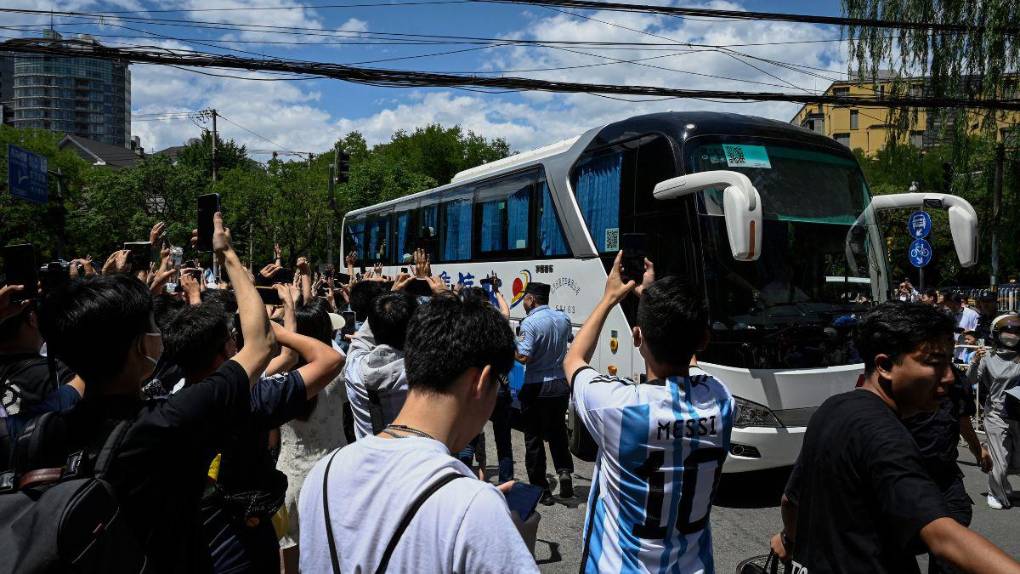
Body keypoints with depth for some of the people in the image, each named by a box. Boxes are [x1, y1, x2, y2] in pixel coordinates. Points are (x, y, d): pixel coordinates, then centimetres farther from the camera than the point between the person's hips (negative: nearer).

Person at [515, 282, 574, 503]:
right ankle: (564, 472, 3)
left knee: (534, 439, 7)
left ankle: (541, 489, 11)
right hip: (561, 385, 6)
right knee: (557, 432, 21)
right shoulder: (563, 318, 4)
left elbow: (524, 357, -25)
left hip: (537, 388, -6)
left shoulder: (530, 323, -17)